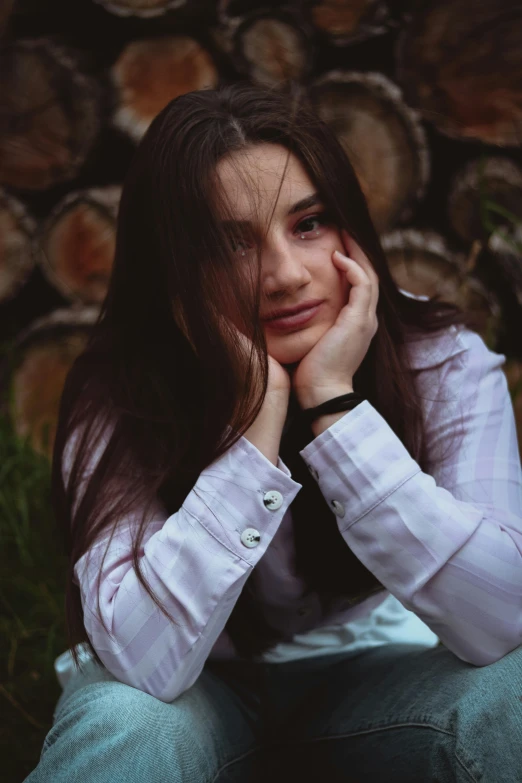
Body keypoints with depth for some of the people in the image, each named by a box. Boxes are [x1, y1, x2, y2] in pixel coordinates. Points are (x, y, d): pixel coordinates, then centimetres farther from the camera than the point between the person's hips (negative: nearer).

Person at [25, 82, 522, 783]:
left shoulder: (442, 359, -19)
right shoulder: (119, 396, -22)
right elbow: (145, 660, -33)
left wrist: (333, 402, -35)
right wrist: (258, 413, -36)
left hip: (369, 666, 2)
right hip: (198, 684, -1)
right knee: (126, 724, -34)